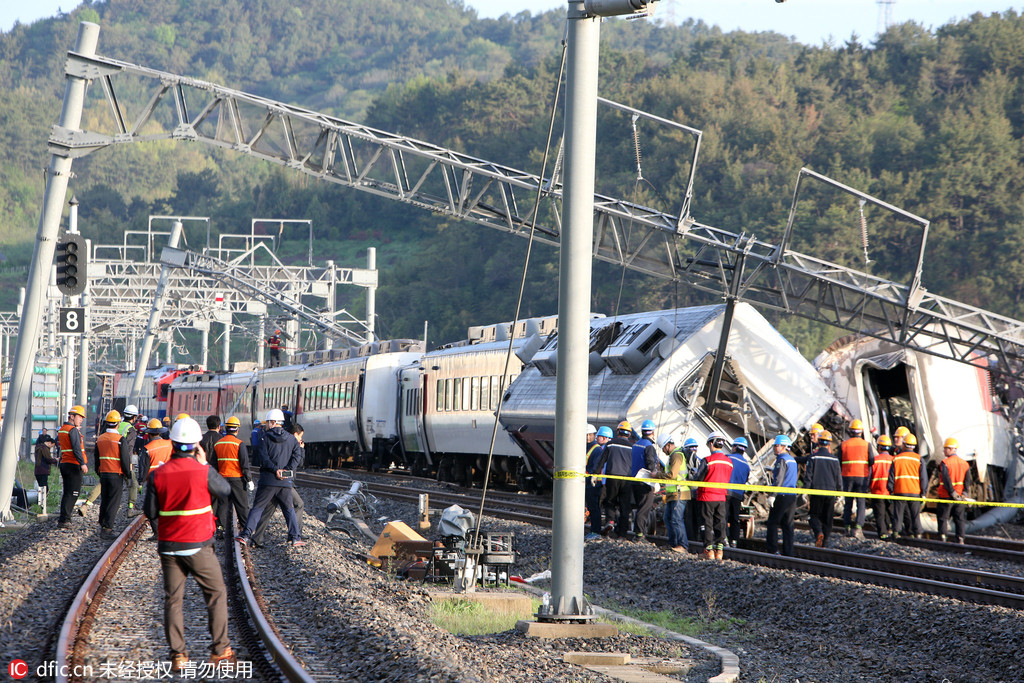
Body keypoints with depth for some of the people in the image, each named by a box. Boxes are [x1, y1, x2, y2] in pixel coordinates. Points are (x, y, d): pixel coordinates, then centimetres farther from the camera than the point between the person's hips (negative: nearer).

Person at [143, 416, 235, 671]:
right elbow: (225, 490, 7)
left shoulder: (157, 475, -5)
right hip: (198, 545, -2)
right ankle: (220, 649, 11)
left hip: (168, 546, 2)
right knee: (216, 594, 11)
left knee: (173, 600, 9)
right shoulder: (203, 472, -12)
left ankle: (177, 654, 4)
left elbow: (150, 512, 0)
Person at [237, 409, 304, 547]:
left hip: (268, 480, -3)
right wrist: (287, 469, -7)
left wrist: (275, 469, -11)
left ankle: (246, 535, -5)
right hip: (286, 481, 3)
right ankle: (295, 537, 10)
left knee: (257, 508, 1)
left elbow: (263, 458, -12)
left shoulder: (266, 438, -2)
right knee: (289, 509, 14)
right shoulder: (291, 439, 8)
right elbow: (297, 455, -1)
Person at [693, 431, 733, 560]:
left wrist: (695, 473, 9)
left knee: (708, 523, 2)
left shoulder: (707, 461, -16)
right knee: (720, 523, 9)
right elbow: (726, 480, 12)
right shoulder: (729, 462, 2)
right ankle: (720, 550, 7)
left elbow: (698, 479, -12)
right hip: (721, 497, 5)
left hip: (707, 496, -5)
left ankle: (709, 550, 1)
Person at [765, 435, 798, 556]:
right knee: (788, 525, 8)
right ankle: (788, 553, 6)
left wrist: (772, 495, -20)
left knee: (772, 523, -1)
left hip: (782, 496, -8)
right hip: (792, 496, 8)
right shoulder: (792, 460, 16)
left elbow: (779, 479, -18)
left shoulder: (782, 460, -11)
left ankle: (772, 550, -5)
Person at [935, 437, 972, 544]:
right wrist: (963, 493, 2)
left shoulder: (945, 463, -12)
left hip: (946, 496, -5)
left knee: (943, 518, 5)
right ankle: (960, 539, 6)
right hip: (960, 496, 5)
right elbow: (967, 481, 3)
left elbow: (946, 480, -18)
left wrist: (952, 493, -15)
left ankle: (942, 537, 3)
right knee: (960, 519, 9)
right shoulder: (965, 463, 6)